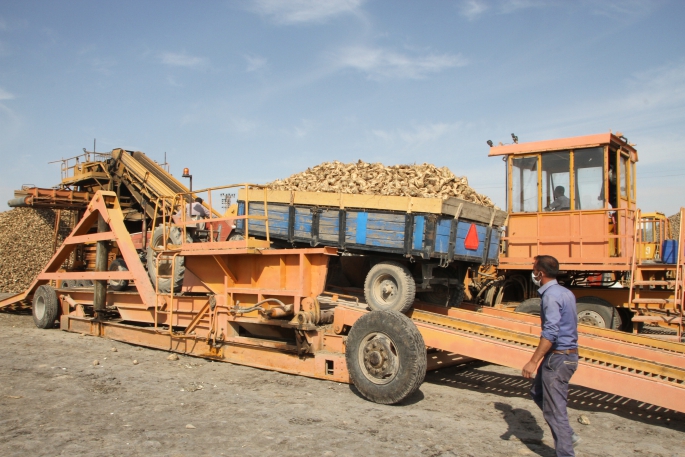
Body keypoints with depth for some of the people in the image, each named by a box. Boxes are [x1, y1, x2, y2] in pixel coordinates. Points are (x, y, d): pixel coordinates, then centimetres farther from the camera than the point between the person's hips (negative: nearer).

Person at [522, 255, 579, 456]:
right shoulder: (566, 292, 11)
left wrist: (533, 362, -25)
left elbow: (550, 332, -26)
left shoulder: (551, 295, -18)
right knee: (538, 393, 22)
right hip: (570, 354, 10)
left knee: (554, 409, -1)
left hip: (557, 357, -10)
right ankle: (567, 435, 24)